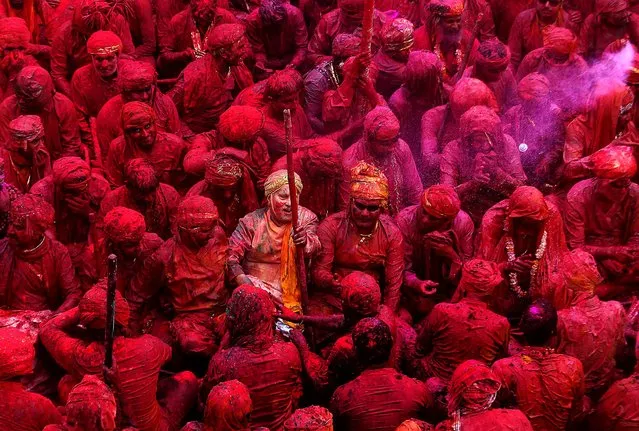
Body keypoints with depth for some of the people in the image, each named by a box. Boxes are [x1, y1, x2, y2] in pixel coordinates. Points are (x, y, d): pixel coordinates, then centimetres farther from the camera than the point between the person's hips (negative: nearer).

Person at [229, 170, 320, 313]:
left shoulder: (306, 218, 3)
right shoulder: (251, 222, -1)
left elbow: (314, 248, -14)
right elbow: (230, 255, -6)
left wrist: (305, 241, -39)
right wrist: (242, 280, -25)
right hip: (254, 285, 0)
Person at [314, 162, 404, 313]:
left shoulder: (391, 233, -3)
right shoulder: (331, 226, -8)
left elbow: (394, 284, -3)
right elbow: (319, 271, -11)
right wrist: (332, 283, -34)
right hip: (334, 301, -2)